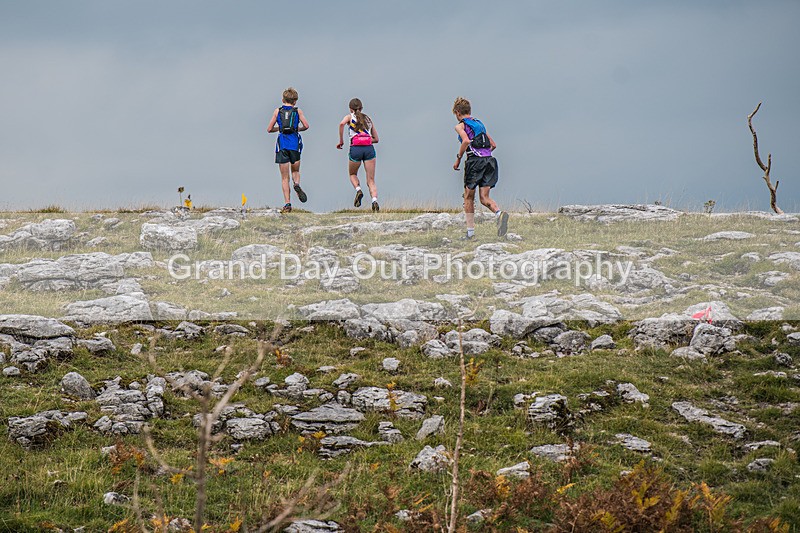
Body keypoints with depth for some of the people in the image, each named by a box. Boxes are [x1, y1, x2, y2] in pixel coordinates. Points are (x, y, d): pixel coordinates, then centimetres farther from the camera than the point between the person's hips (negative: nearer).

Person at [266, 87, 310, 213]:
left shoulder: (278, 111, 8)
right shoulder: (298, 111, 7)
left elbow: (269, 129, 6)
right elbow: (306, 126, -4)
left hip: (282, 144, 0)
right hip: (295, 143, 0)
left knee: (284, 177, 4)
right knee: (295, 170, 22)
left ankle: (287, 204, -6)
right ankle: (297, 184, -11)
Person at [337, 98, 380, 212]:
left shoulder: (349, 117, 13)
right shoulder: (368, 119, 22)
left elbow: (341, 124, -11)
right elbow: (376, 139, 22)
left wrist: (341, 141, -4)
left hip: (356, 149, -2)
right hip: (369, 148, 2)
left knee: (352, 174, 24)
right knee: (371, 180, 1)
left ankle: (358, 190, -4)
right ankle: (374, 199, -23)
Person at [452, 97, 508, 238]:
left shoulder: (460, 126, 3)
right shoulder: (479, 124, 24)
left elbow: (466, 141, -17)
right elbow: (493, 144, 26)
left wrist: (458, 158, -7)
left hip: (475, 161, -5)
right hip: (490, 160, 5)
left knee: (468, 197, 8)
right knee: (484, 198, 1)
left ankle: (470, 231, 6)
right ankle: (500, 213, -29)